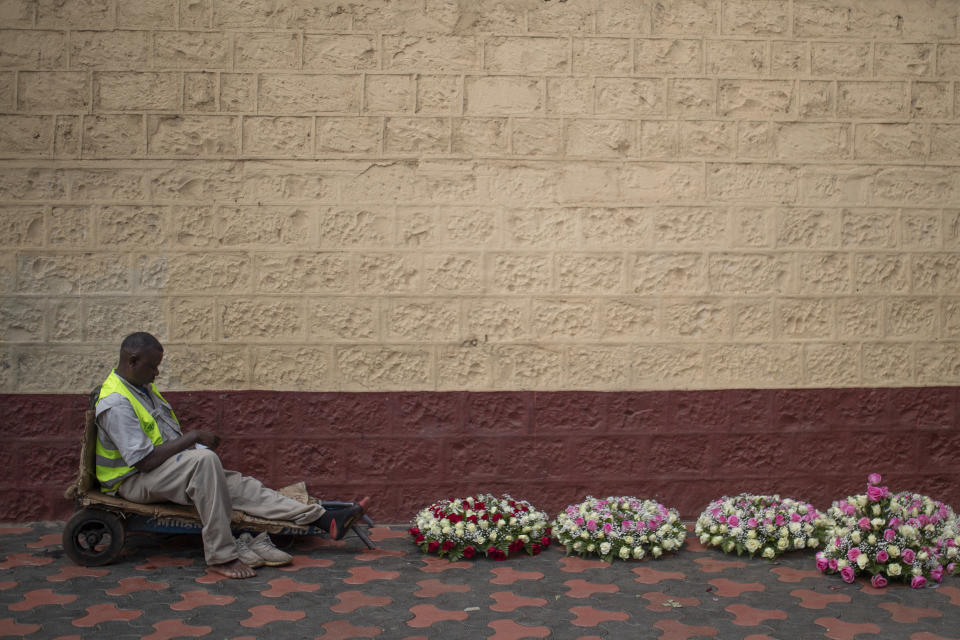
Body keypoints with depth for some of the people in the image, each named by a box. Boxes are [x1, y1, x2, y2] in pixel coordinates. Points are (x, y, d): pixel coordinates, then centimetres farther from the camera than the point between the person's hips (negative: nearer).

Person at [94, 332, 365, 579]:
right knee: (204, 459, -35)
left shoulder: (142, 386, 10)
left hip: (170, 466, 9)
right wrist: (193, 438, -18)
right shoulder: (116, 403, -22)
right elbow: (145, 461, -27)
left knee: (240, 486, -6)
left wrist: (192, 440, 4)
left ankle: (324, 520, -12)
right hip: (134, 480, -9)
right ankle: (221, 555, -32)